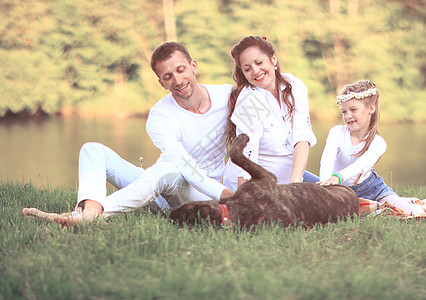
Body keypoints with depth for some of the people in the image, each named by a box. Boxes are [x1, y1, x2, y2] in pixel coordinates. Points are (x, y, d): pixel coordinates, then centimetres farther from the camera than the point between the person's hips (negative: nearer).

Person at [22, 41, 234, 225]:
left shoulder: (227, 95, -5)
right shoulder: (160, 117, -13)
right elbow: (186, 167, -27)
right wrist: (224, 194, -40)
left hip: (202, 197, -2)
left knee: (164, 170, -39)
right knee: (93, 150, -13)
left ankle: (85, 217, -52)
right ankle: (92, 207, -46)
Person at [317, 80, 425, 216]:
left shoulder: (378, 143, -17)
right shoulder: (337, 132, -17)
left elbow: (361, 165, -37)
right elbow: (327, 161, -33)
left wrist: (338, 176, -57)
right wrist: (325, 184, -53)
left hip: (370, 186, -1)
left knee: (411, 213, -17)